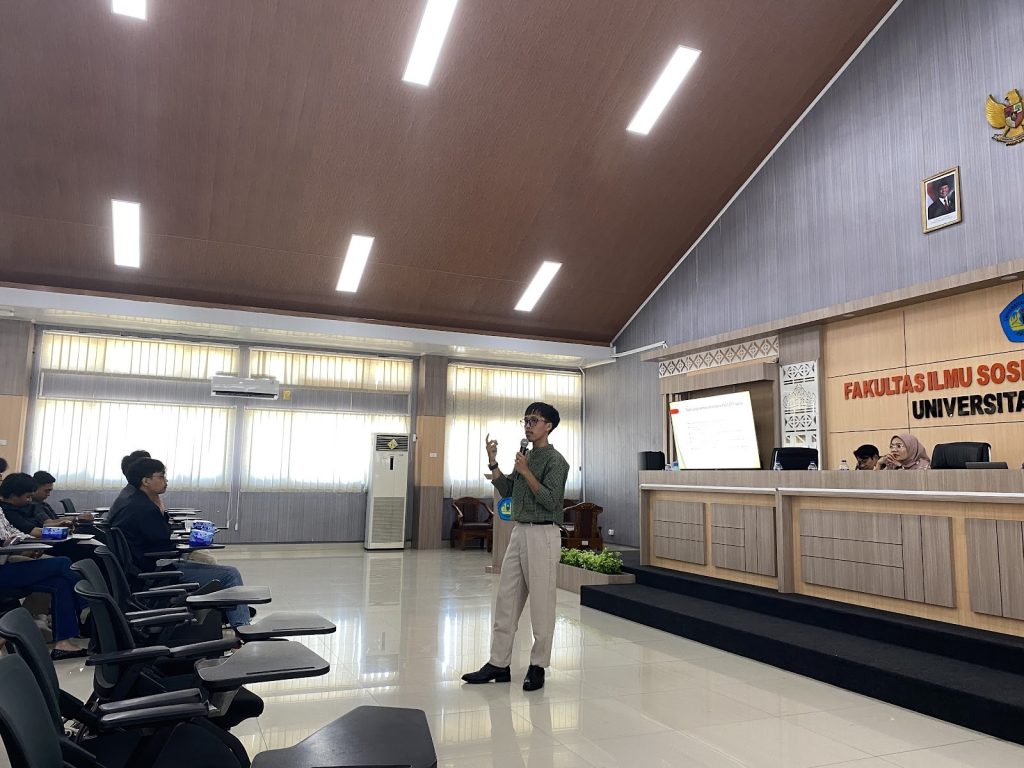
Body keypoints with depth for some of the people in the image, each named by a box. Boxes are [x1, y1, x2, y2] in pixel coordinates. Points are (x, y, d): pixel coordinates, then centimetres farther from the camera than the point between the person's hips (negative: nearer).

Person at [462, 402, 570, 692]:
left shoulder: (555, 461, -10)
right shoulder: (525, 456, 15)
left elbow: (550, 501, -18)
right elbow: (506, 490, 15)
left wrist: (526, 472, -21)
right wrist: (493, 462, 5)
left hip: (542, 535, -8)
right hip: (519, 532, 8)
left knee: (541, 604, 2)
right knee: (506, 600, 10)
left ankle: (538, 666, 14)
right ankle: (499, 664, 18)